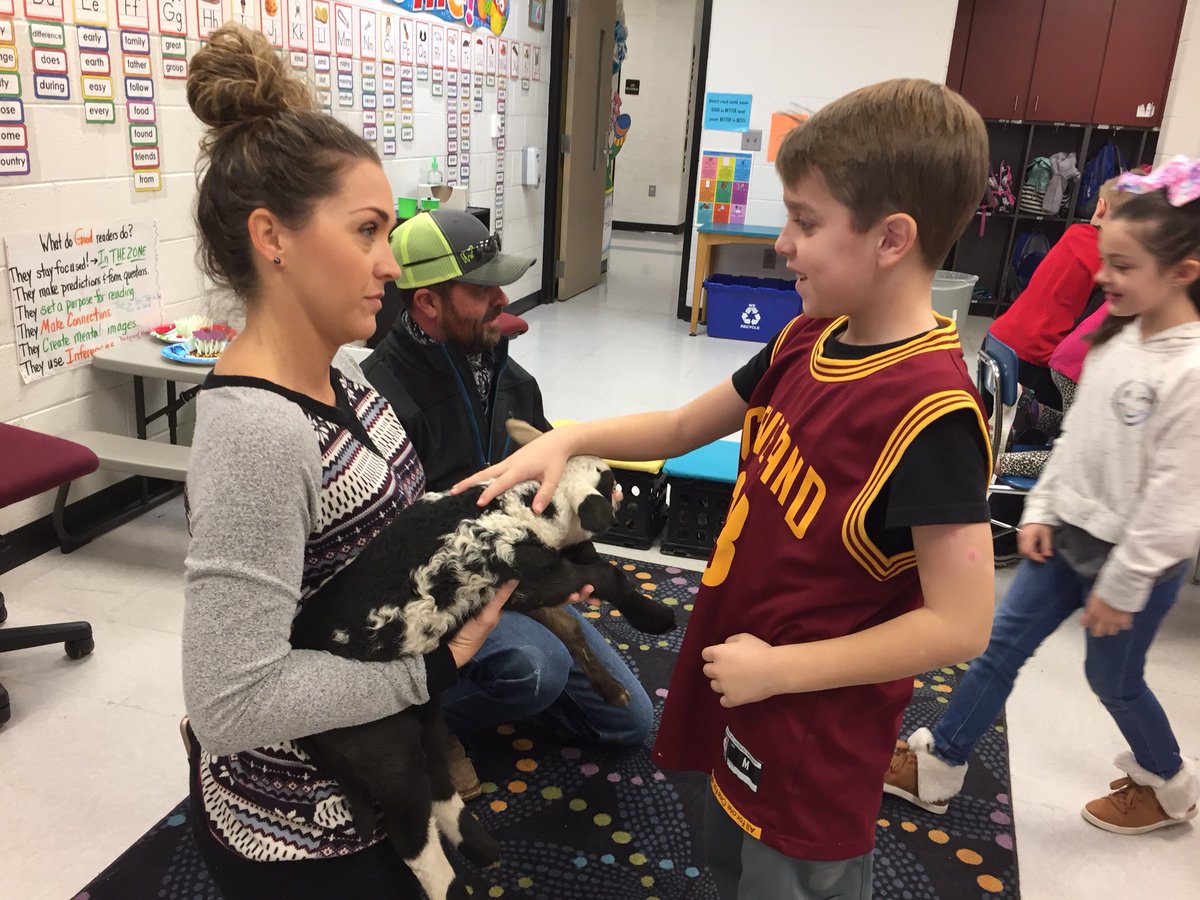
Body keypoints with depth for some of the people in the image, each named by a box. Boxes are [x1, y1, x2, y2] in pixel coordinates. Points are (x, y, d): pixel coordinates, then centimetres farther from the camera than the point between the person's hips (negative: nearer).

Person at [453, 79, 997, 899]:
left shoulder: (930, 413, -27)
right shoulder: (808, 341, -3)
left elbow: (960, 625, -26)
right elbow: (681, 429, 8)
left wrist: (778, 669, -21)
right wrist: (565, 440, -6)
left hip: (813, 727, -7)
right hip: (742, 689, 8)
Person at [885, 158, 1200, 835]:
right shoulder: (1118, 337, 1)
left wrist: (1123, 584, -16)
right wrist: (1042, 510, 7)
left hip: (1138, 557, -7)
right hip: (1069, 534, 7)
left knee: (1114, 678, 13)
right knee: (1001, 646, 10)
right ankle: (936, 769, 23)